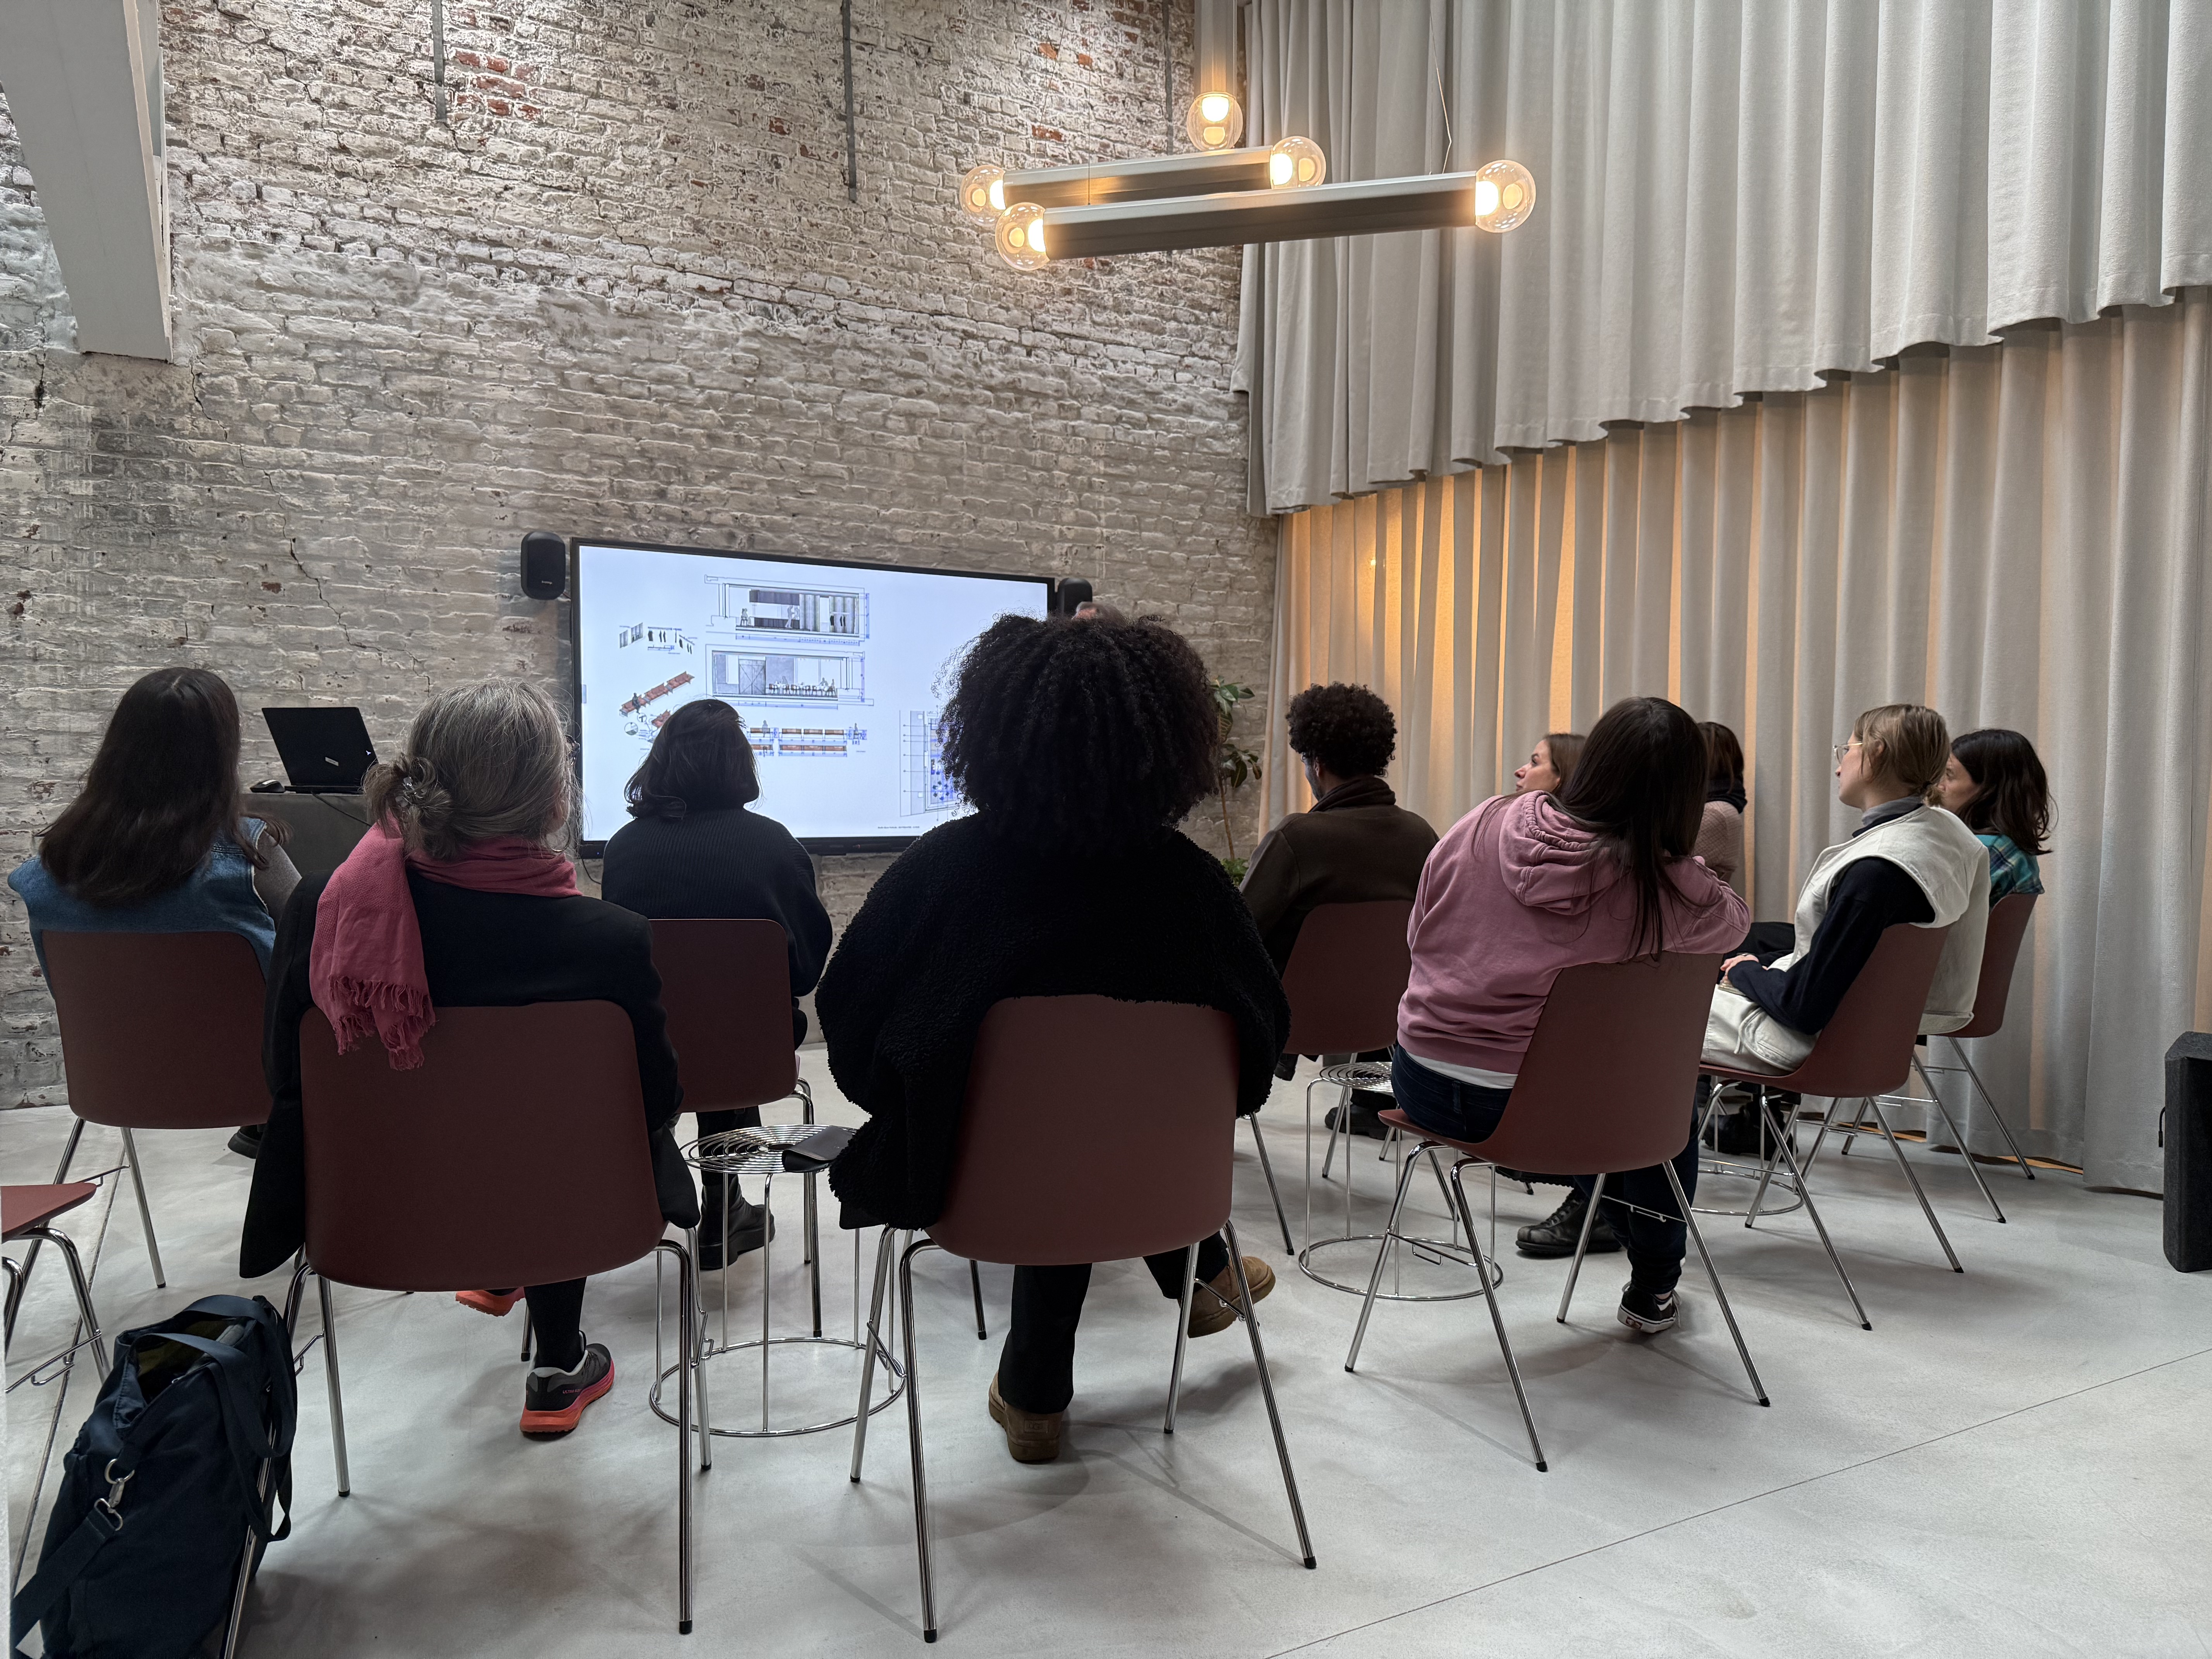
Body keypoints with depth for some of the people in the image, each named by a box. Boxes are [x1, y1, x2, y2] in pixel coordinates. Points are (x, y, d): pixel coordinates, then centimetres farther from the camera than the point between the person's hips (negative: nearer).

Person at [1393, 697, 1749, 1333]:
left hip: (1422, 1087, 4)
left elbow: (1419, 933, 8)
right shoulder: (1666, 887, -13)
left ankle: (1590, 1198, 56)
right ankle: (1652, 1291, 40)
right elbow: (1733, 921, 10)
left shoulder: (1485, 823, -5)